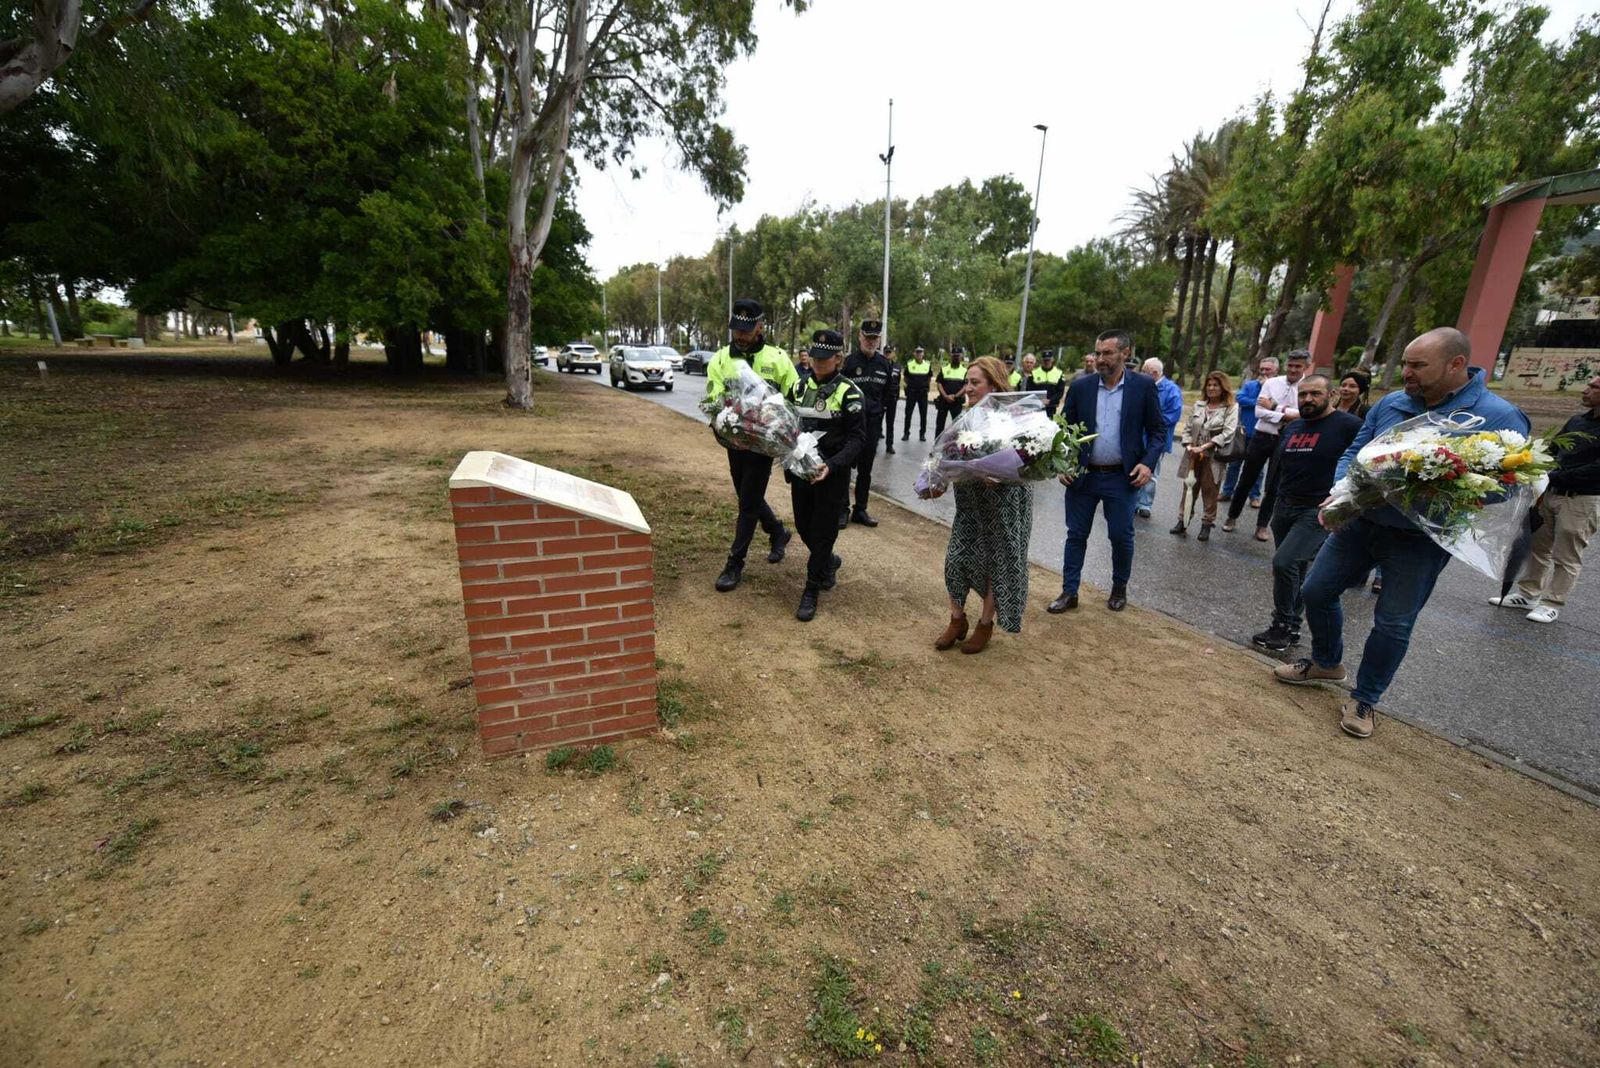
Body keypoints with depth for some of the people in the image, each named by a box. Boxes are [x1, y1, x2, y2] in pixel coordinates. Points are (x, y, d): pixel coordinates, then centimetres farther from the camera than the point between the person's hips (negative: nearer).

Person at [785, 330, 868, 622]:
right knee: (803, 528, 14)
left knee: (823, 532, 1)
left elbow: (858, 438, -13)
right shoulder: (799, 388, 8)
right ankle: (829, 563, 42)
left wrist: (831, 465, -25)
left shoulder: (849, 393, -9)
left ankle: (811, 592, 13)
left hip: (832, 475, -5)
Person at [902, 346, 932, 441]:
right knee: (908, 413, 3)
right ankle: (906, 433, 11)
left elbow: (929, 378, 13)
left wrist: (924, 385, 5)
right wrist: (909, 384, 4)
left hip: (923, 393, 1)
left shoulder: (928, 365, 1)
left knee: (923, 414, 5)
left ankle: (922, 434, 16)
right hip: (911, 392, -1)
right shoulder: (909, 364, -2)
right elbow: (905, 377, 10)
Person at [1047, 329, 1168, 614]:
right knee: (1076, 535, 7)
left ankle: (1119, 588, 30)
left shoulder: (1144, 385, -3)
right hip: (1082, 474, 1)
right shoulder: (1080, 387, 0)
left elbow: (1157, 429, 1)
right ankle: (1069, 592, 18)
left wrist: (1147, 462, -12)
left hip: (1122, 477, -1)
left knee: (1122, 536, 9)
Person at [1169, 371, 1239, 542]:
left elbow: (1228, 433, -11)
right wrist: (1188, 445, -6)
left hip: (1213, 457, -3)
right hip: (1193, 455, 3)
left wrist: (1204, 447, -18)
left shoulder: (1231, 408, -2)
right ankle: (1183, 521, 12)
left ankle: (1206, 524, 14)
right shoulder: (1198, 405, 11)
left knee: (1209, 491, 4)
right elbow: (1188, 428, 10)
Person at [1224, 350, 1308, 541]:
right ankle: (1232, 517, 24)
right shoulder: (1271, 383, 0)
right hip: (1262, 437, 1)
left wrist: (1274, 407, -14)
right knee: (1246, 479, 10)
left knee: (1273, 485, 7)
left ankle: (1262, 525, 19)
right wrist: (1284, 415, -16)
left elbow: (1304, 415, -16)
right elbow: (1259, 411, -7)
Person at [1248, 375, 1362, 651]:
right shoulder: (1292, 427, 13)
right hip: (1284, 507, 7)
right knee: (1294, 569, 14)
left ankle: (1283, 625, -2)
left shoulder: (1349, 426, -9)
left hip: (1318, 511, -7)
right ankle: (1291, 628, 24)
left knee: (1284, 562, -18)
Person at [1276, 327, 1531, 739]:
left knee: (1393, 623, 5)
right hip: (1359, 522, 5)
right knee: (1316, 591, 11)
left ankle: (1364, 699, 24)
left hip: (1421, 541, -4)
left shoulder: (1499, 418, -12)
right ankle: (1326, 663, 35)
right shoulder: (1390, 403, 1)